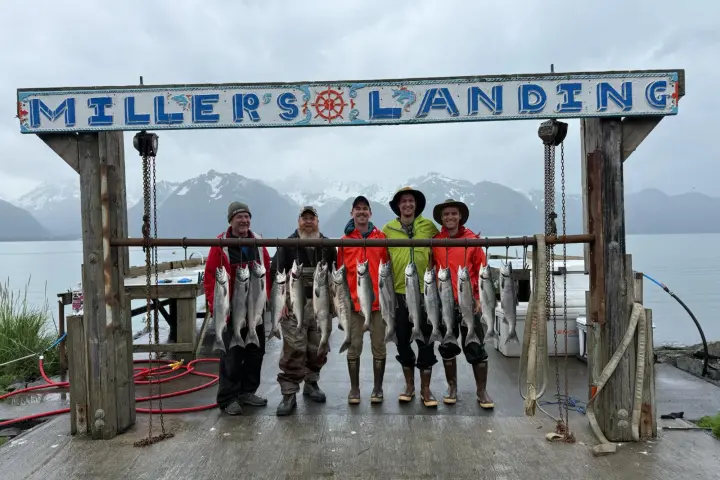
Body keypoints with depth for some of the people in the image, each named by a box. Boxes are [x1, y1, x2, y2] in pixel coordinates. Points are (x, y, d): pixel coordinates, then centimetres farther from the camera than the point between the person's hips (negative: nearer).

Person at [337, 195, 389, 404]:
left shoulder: (381, 238, 4)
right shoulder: (345, 240, 4)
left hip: (378, 299, 0)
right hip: (354, 300, 0)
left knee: (379, 346, 7)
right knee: (354, 346, 6)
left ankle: (378, 388, 18)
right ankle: (354, 388, 18)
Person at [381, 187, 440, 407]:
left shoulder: (429, 226, 1)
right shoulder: (388, 229, 2)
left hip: (425, 292, -1)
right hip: (399, 293, 1)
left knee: (426, 342, 5)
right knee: (403, 341, 11)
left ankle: (425, 389, 18)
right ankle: (409, 385, 27)